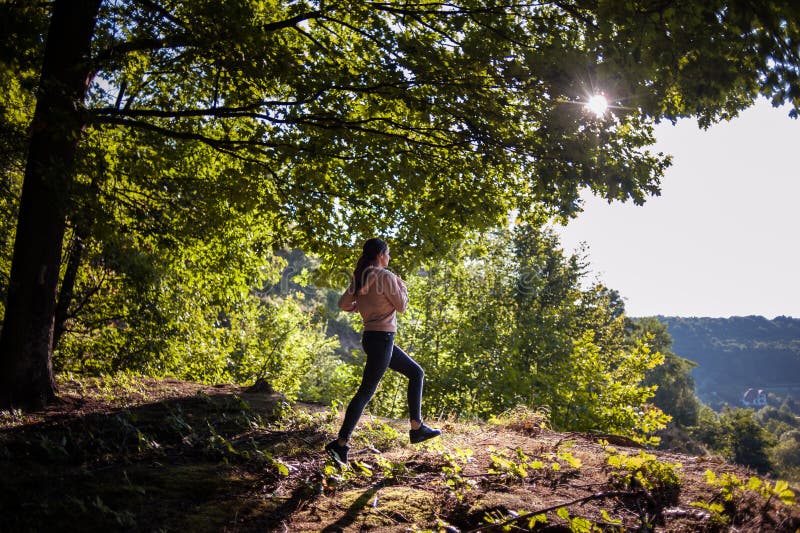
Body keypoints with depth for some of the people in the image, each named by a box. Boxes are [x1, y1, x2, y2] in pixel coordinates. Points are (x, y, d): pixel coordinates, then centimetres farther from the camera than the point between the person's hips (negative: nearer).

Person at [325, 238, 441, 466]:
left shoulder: (360, 278, 10)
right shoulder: (385, 276, -14)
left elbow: (343, 304, 11)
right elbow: (401, 306, -9)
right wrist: (402, 287, 8)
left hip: (371, 336, 9)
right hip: (381, 338, -9)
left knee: (416, 372, 18)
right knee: (366, 392, -7)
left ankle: (416, 428, 20)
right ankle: (340, 444, -5)